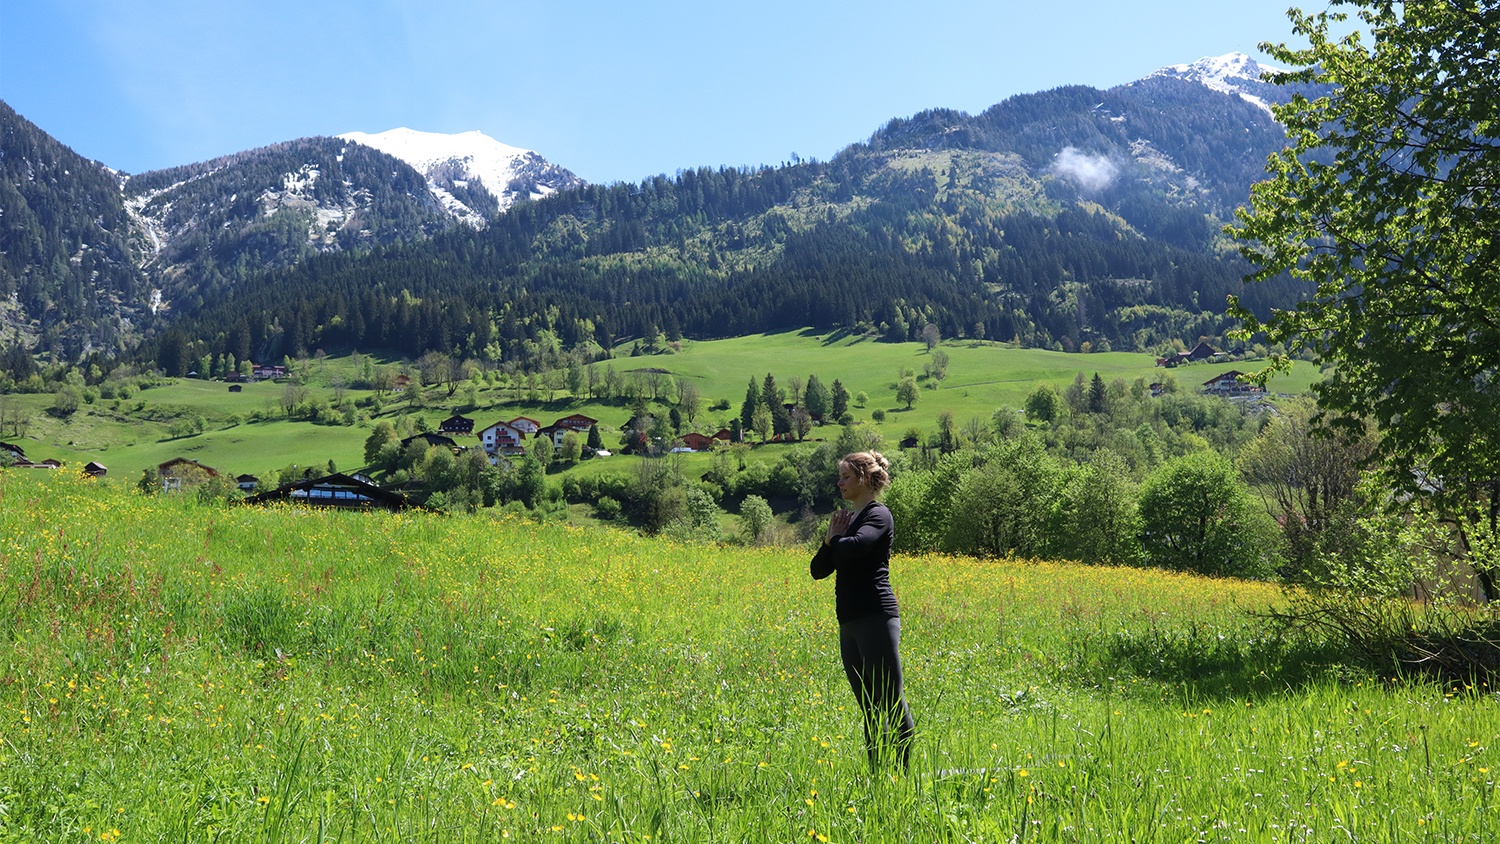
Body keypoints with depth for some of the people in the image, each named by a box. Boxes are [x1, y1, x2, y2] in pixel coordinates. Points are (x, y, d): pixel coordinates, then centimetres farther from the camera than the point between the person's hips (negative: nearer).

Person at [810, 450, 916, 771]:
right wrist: (829, 539, 1)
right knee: (870, 708, 10)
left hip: (876, 617, -9)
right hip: (850, 623, 9)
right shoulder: (848, 519, 20)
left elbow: (855, 548, -25)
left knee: (891, 702, -6)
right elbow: (818, 570, 17)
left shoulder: (878, 515, -4)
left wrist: (837, 538, -3)